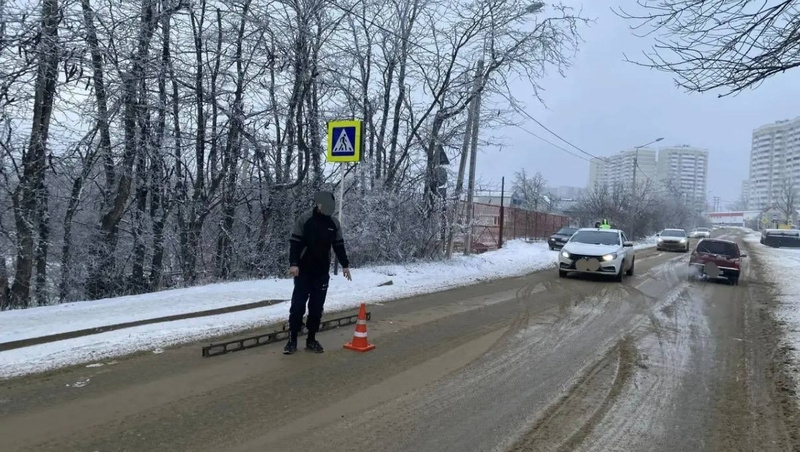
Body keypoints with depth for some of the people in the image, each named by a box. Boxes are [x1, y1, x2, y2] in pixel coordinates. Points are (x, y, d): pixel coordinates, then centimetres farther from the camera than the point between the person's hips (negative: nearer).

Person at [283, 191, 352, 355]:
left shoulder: (334, 223, 4)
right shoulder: (304, 220, -8)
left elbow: (339, 246, 13)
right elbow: (294, 243, -9)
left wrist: (345, 265, 9)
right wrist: (293, 264, -17)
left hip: (322, 273, 3)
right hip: (304, 271, -3)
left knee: (317, 308, 6)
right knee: (298, 306, -2)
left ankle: (311, 340, 16)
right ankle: (292, 340, 8)